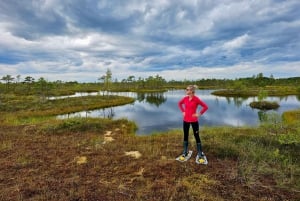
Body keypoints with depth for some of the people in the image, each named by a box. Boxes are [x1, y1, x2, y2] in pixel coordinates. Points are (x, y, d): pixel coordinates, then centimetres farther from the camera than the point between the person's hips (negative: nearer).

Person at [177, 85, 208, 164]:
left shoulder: (196, 99, -14)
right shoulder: (185, 98, -1)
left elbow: (205, 107, -10)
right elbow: (179, 103, 18)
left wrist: (199, 114, -12)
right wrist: (183, 111, 8)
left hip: (194, 121, -4)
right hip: (186, 120, 5)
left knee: (197, 137, 4)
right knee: (185, 136, 12)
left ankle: (200, 154, 17)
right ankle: (185, 153, 27)